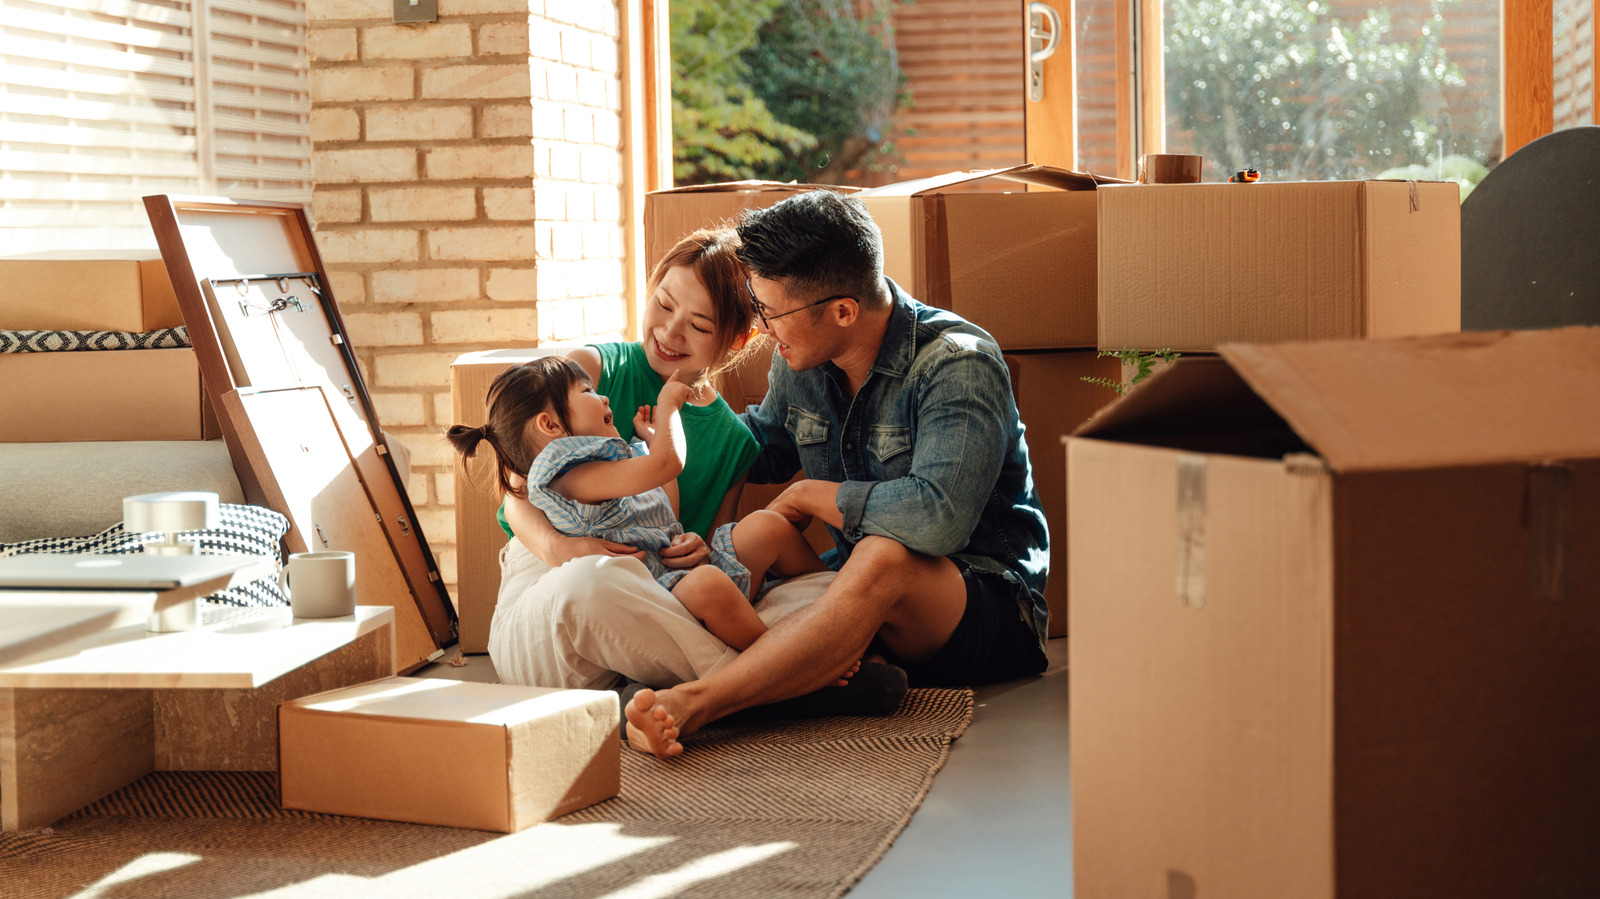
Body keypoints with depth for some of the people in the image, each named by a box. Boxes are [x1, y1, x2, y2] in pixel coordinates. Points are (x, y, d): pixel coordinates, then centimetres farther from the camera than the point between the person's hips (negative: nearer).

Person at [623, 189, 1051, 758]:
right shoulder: (802, 360, 5)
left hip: (994, 606, -8)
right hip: (868, 603, 8)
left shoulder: (957, 365, -18)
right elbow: (768, 449, 29)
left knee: (883, 557, -39)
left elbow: (938, 516, -34)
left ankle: (690, 704, -48)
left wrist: (812, 496, -18)